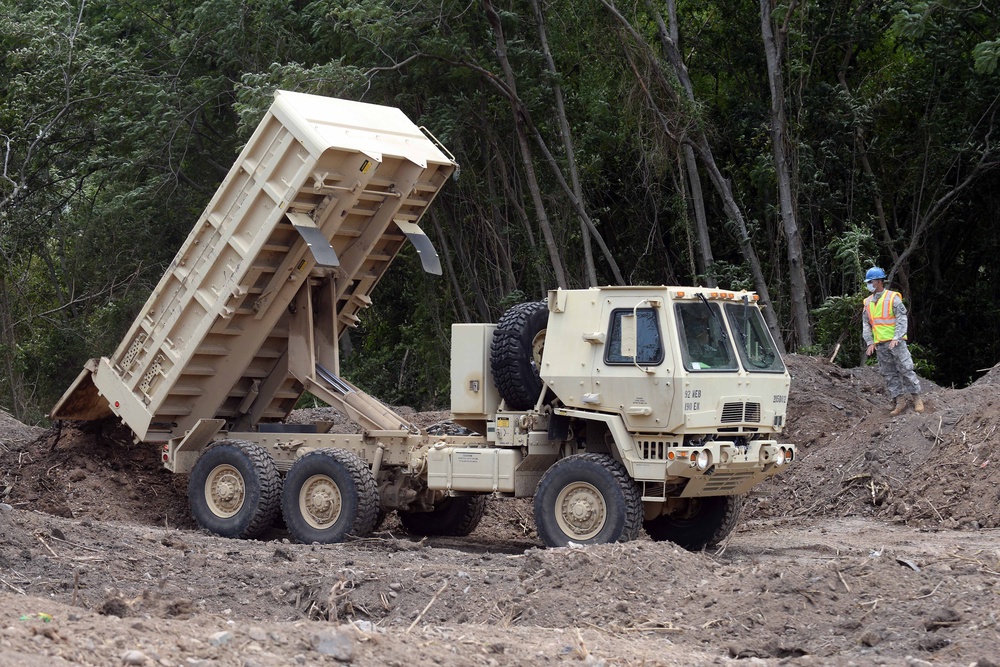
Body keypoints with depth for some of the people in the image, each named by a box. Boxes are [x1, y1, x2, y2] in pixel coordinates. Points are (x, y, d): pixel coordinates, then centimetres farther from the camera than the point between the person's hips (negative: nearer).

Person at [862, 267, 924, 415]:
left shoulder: (893, 298, -4)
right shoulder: (868, 302, 12)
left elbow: (902, 319, -9)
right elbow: (866, 324, 13)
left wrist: (896, 338, -18)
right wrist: (870, 342, 2)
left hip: (896, 342, -6)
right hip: (880, 345, 6)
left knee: (906, 369, -6)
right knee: (889, 374, 5)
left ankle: (917, 399, 1)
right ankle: (900, 401, 9)